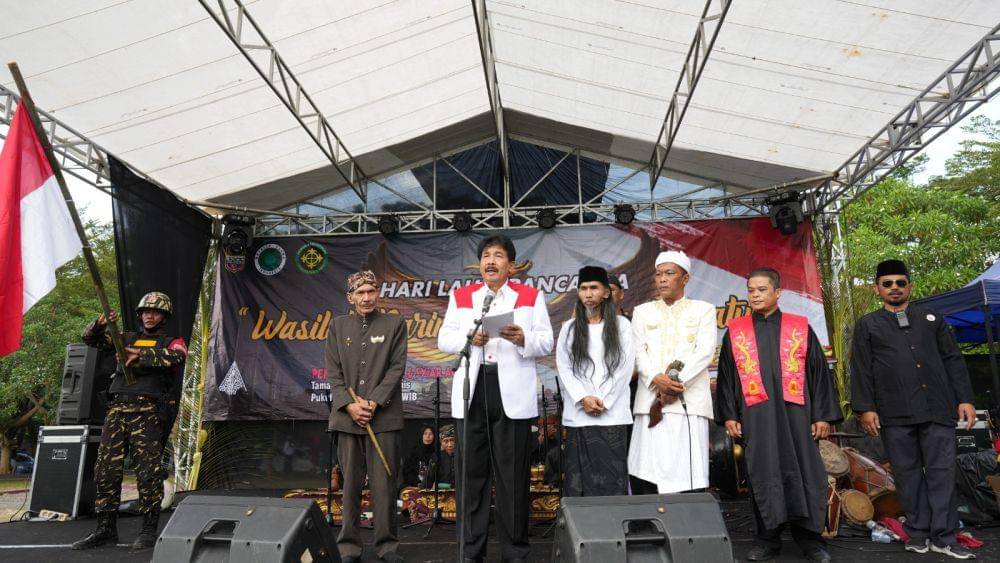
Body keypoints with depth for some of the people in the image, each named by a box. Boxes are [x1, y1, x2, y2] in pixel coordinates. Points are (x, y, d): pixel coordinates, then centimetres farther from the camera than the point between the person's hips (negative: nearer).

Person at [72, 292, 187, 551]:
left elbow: (178, 356, -12)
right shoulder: (127, 338, 24)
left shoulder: (171, 341, 10)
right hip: (116, 410, 5)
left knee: (148, 472, -7)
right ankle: (106, 529, 18)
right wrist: (101, 323, -3)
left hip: (146, 411, -5)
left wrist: (141, 356, -16)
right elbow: (90, 338, 18)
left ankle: (149, 530, 1)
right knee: (106, 471, 6)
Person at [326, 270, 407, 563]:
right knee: (350, 483, 7)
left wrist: (373, 402, -11)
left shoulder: (395, 324, 5)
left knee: (384, 483, 1)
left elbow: (397, 368, -2)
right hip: (347, 417, 2)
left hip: (384, 417, -2)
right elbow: (333, 372, 6)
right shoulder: (338, 325, 12)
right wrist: (349, 405, -7)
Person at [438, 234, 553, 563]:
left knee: (513, 474, 3)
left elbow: (546, 344, 2)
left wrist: (523, 339, -18)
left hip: (513, 393, -2)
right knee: (471, 471, 7)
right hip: (472, 392, 2)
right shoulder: (460, 296, 13)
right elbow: (444, 340, 7)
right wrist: (468, 338, -13)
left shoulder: (531, 296, 7)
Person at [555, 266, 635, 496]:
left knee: (612, 477, -2)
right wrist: (583, 398, -10)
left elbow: (624, 367, 0)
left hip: (612, 414, -1)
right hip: (578, 415, 1)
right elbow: (564, 368, 4)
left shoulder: (621, 325, 7)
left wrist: (602, 400, -9)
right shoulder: (569, 328, 12)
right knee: (579, 476, 2)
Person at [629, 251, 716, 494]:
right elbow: (638, 352, 5)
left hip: (689, 401, -2)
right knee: (646, 472, -2)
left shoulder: (703, 309, 10)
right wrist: (657, 379, -13)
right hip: (651, 400, 2)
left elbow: (705, 351, -2)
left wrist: (677, 382, -13)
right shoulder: (642, 311, 16)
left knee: (687, 474, -6)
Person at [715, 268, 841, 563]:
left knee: (802, 473, 3)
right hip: (755, 415, 1)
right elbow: (726, 376, 7)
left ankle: (810, 538, 18)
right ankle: (767, 539, 16)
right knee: (762, 475, 4)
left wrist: (822, 415, 0)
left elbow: (819, 372, 6)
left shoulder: (800, 328, 6)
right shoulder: (735, 331, 8)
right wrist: (728, 416, 1)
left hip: (795, 412, 0)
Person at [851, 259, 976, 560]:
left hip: (937, 409, 2)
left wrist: (964, 398, 4)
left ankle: (943, 536, 10)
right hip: (895, 414, -1)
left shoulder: (932, 319, 16)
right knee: (908, 474, 4)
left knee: (941, 472, 1)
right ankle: (918, 533, 13)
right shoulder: (867, 325, 10)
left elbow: (953, 360, 14)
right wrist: (864, 408, -3)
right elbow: (861, 369, 4)